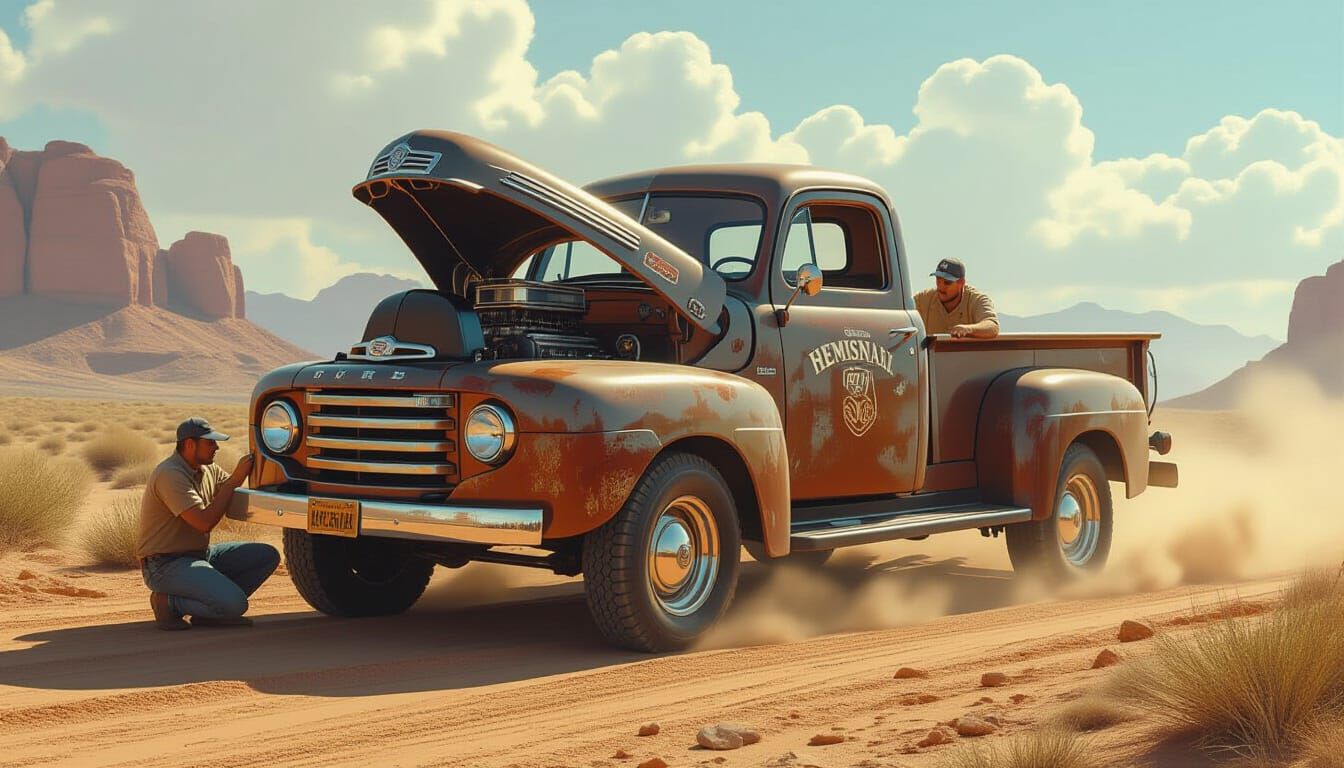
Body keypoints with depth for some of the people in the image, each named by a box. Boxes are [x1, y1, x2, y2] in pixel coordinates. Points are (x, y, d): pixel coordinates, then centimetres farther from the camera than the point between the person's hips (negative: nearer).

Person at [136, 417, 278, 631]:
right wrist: (235, 480, -25)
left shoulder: (207, 470, 9)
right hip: (166, 564, -10)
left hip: (200, 554, 10)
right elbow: (205, 522, -29)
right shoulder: (170, 475, -21)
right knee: (235, 604, -27)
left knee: (268, 555, -1)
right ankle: (168, 602, -6)